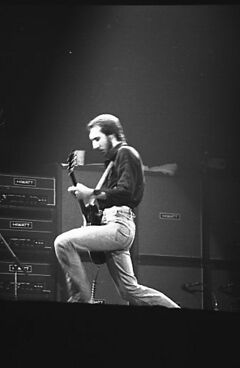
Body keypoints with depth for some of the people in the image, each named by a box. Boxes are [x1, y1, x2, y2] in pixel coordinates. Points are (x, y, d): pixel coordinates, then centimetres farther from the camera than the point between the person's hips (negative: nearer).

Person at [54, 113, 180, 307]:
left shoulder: (125, 153, -3)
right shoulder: (114, 159, 27)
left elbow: (125, 191, -16)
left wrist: (92, 194, -13)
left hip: (119, 225, -10)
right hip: (116, 227, 10)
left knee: (63, 242, -20)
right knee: (130, 290, 8)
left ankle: (81, 298, -16)